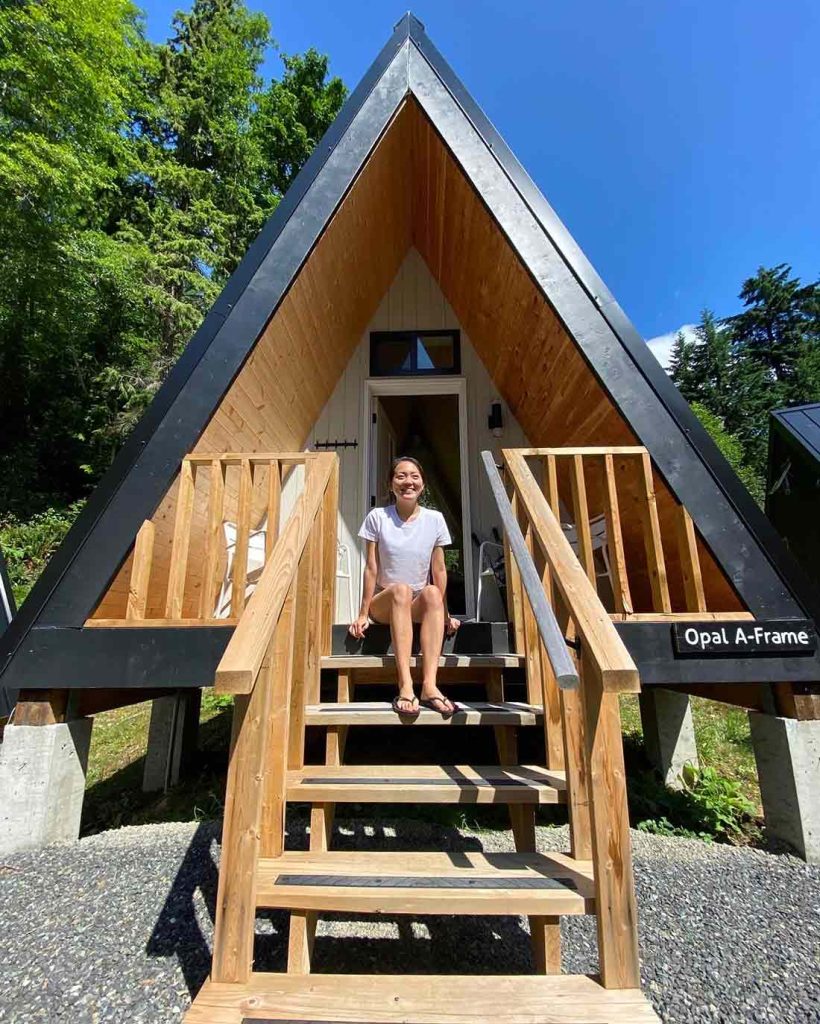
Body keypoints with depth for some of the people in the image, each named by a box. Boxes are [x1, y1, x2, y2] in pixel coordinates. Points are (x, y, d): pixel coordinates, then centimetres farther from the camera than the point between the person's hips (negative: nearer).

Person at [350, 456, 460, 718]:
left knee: (432, 592, -32)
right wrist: (363, 613, -8)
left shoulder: (435, 519, -1)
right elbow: (371, 569, -6)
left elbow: (439, 570, 0)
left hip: (420, 606, 2)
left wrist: (444, 613, -4)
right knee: (400, 589, -35)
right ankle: (405, 684, -42)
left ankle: (429, 684, -39)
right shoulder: (377, 517, -5)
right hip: (384, 603, -1)